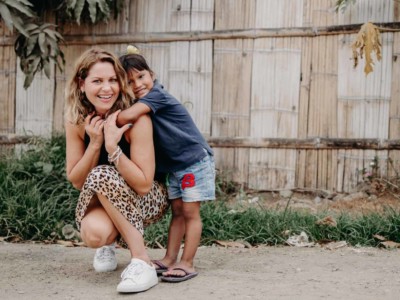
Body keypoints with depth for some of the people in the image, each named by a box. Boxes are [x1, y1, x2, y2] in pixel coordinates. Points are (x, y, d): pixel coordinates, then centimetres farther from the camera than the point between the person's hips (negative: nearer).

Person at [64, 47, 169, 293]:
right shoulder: (76, 121, -11)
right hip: (100, 200, 3)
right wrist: (94, 143, -23)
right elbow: (76, 181, -9)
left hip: (148, 199, -3)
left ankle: (143, 261, -24)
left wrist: (112, 146, -36)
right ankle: (109, 241, 8)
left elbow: (143, 184, -27)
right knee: (94, 233, -32)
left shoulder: (136, 118, -25)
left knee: (103, 175, -33)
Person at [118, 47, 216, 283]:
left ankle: (187, 263, 1)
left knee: (190, 212, -3)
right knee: (177, 212, 12)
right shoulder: (141, 104, 5)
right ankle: (169, 260, 16)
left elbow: (126, 117, -35)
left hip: (195, 160, -9)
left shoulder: (156, 95, -23)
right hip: (174, 166, 9)